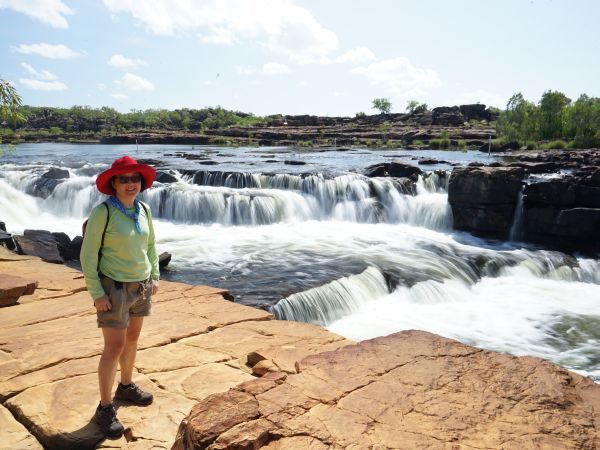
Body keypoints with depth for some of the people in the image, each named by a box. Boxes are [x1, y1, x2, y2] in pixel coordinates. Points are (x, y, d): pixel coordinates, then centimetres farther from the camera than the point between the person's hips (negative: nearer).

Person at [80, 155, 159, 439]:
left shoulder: (143, 209, 0)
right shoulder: (102, 212, -19)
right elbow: (88, 255, -16)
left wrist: (154, 276, 9)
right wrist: (96, 294, -16)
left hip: (141, 286, 6)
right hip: (114, 288, -6)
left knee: (132, 338, 19)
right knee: (114, 348, -2)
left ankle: (126, 387, 39)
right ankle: (105, 409, 13)